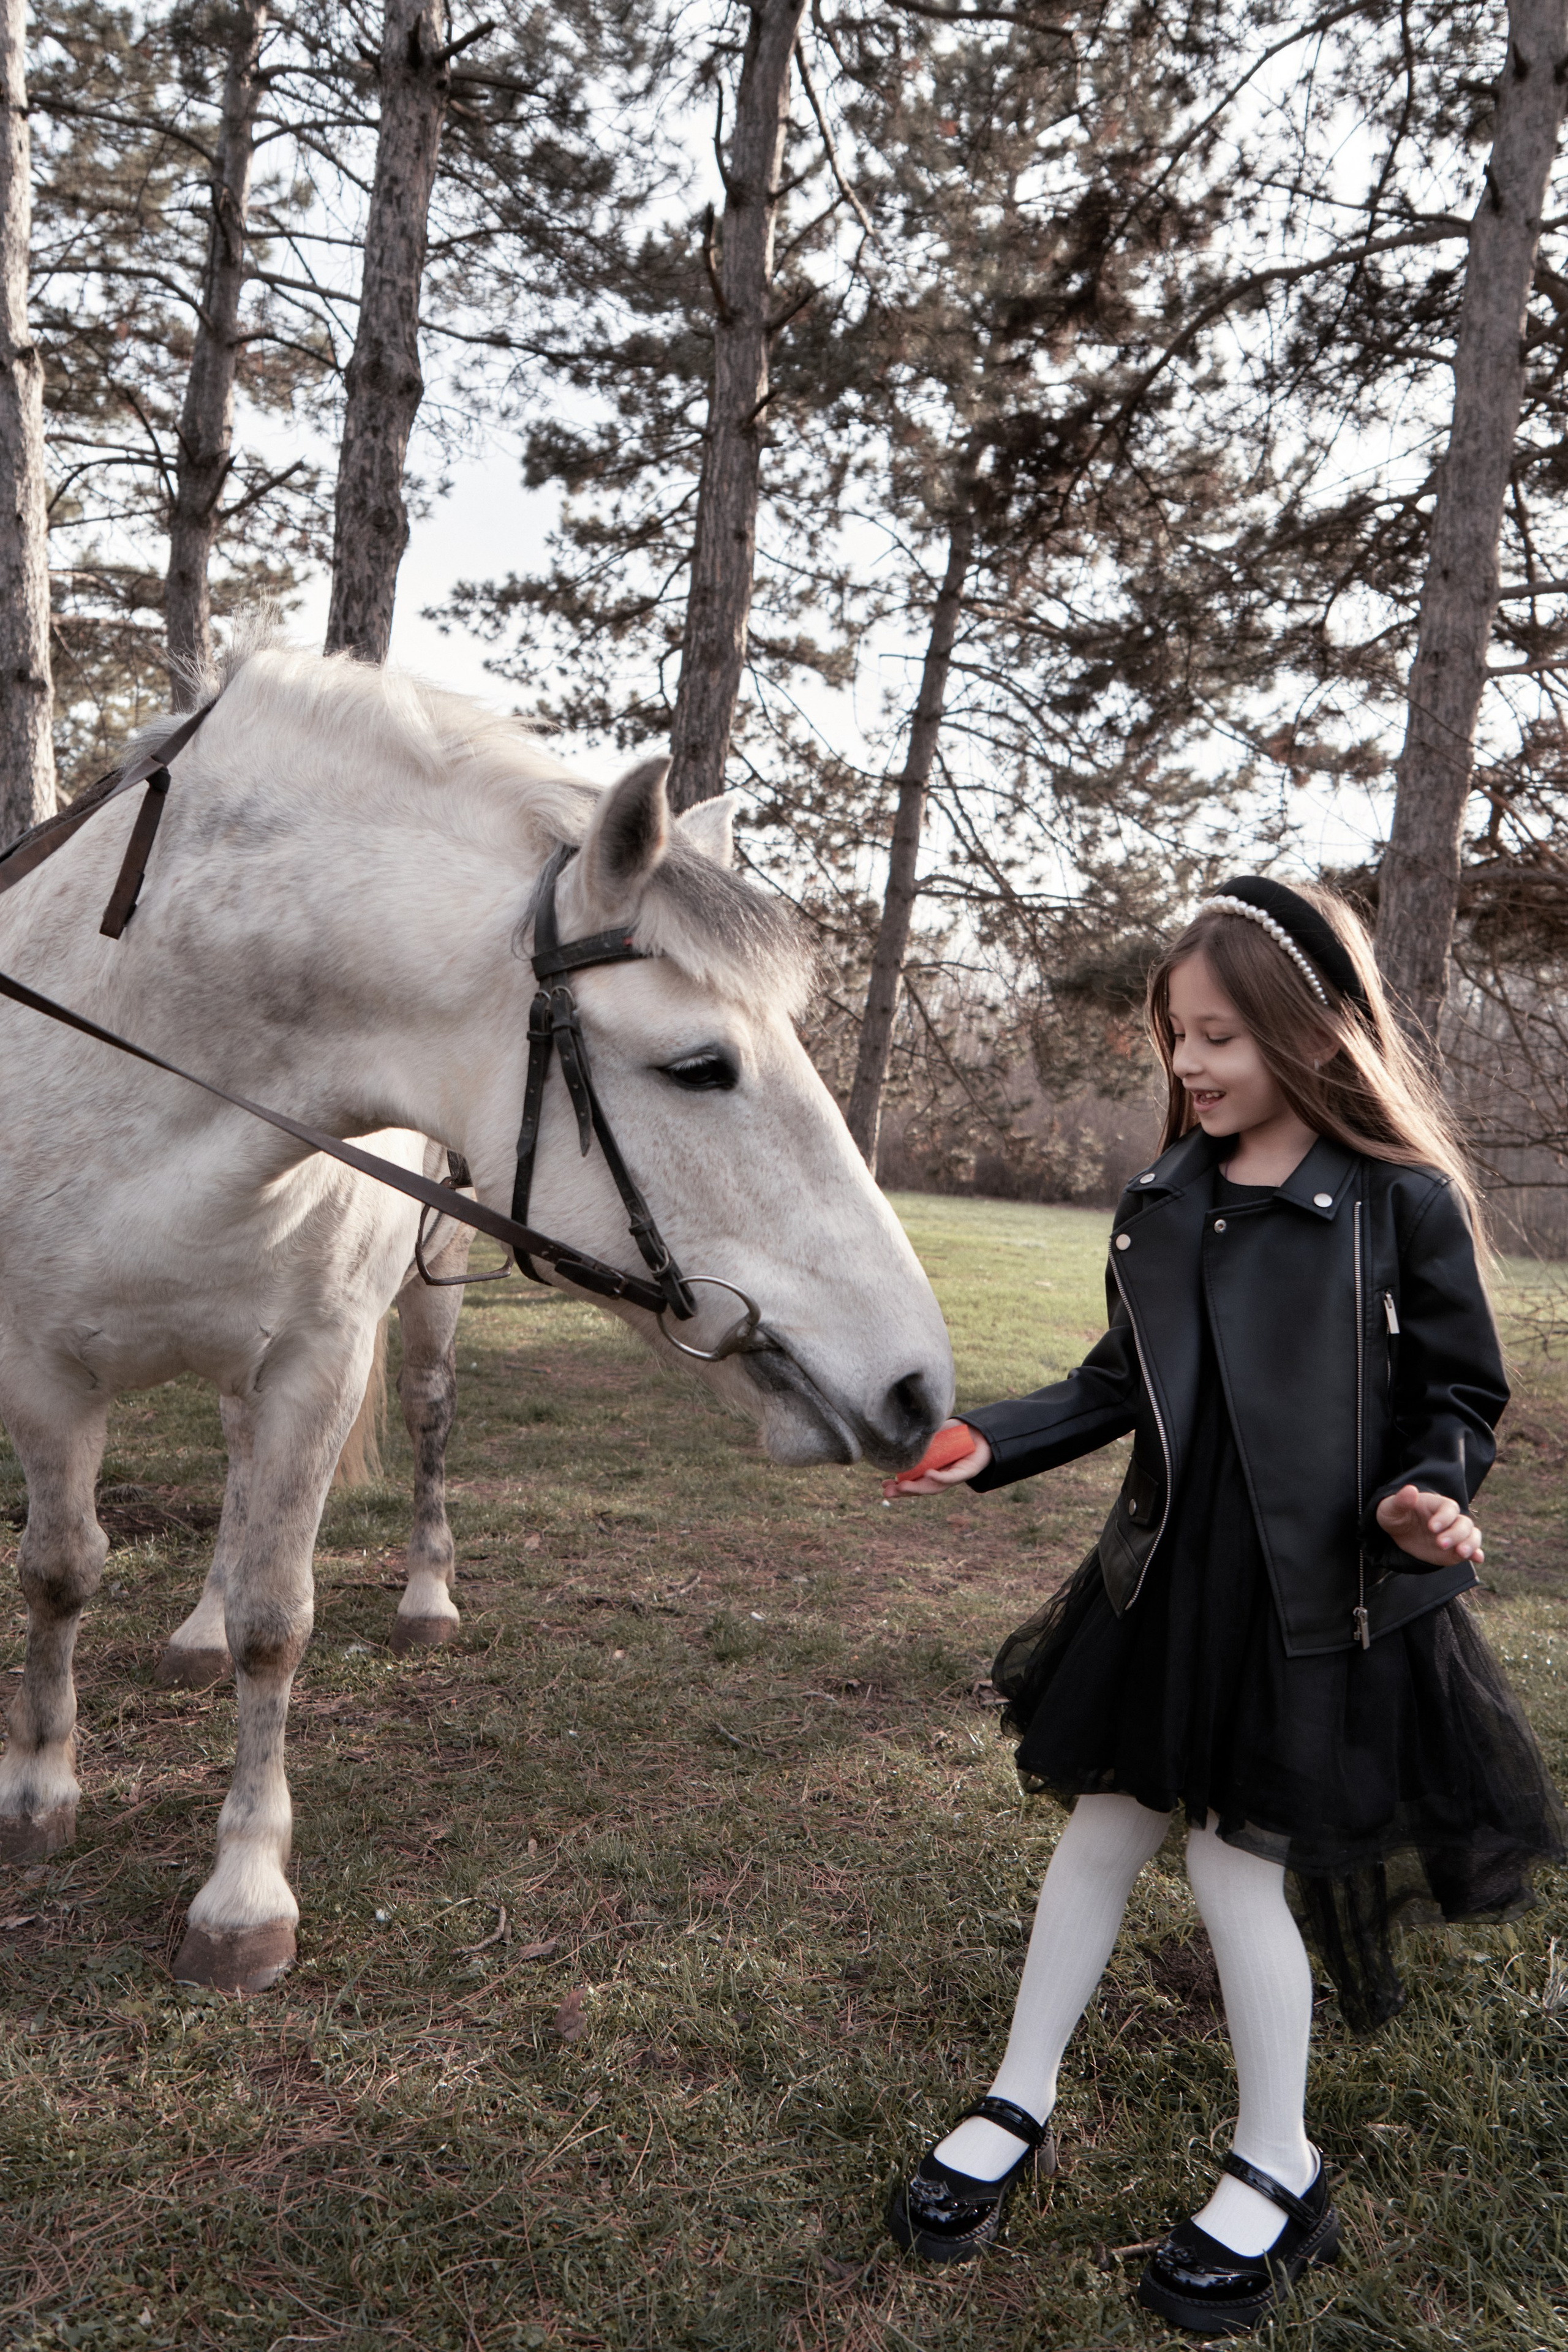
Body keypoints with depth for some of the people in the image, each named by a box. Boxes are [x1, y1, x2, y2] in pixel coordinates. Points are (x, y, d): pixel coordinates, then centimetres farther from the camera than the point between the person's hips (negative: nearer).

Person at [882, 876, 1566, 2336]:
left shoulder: (1399, 1202, -10)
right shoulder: (1164, 1203, 4)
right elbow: (1121, 1385, 8)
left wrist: (1427, 1493, -22)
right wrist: (991, 1445, -2)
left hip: (1316, 1596, -5)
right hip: (1165, 1574, 5)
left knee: (1239, 1861, 4)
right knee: (1104, 1824, 15)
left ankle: (1278, 2175, 30)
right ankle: (1017, 2105, 33)